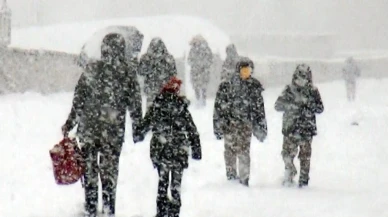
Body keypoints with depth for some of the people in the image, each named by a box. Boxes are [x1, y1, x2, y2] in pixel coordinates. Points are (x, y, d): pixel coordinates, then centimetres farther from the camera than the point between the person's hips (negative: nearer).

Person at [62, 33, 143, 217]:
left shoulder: (91, 70, -6)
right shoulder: (128, 72, -4)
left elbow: (78, 100, -3)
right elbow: (135, 103, 0)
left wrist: (69, 123, 6)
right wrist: (137, 128, 9)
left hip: (89, 128, 0)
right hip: (114, 130, 0)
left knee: (89, 168, 11)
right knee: (110, 169, 11)